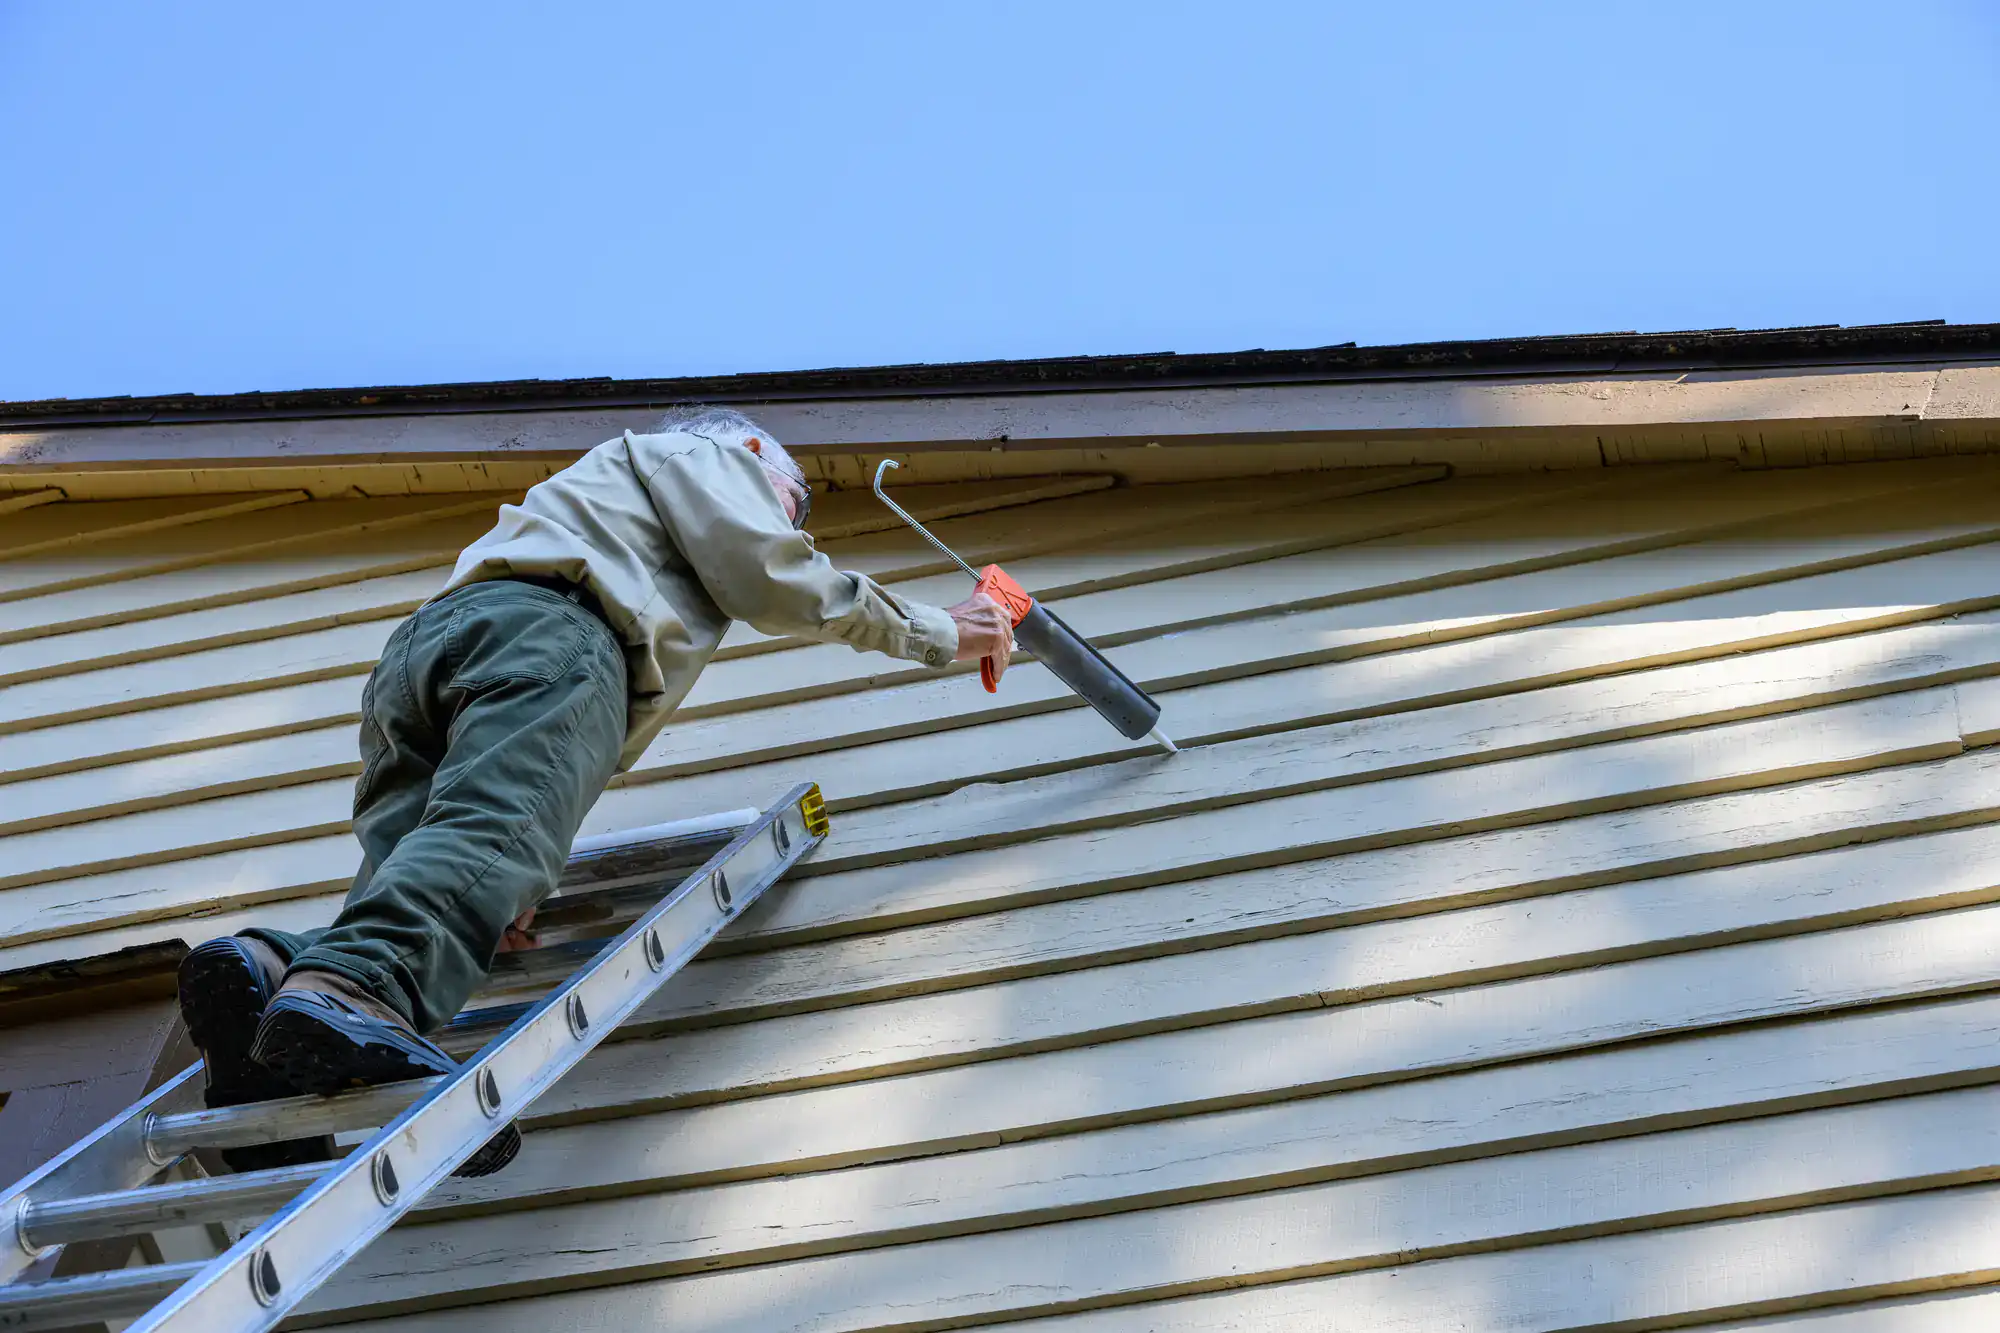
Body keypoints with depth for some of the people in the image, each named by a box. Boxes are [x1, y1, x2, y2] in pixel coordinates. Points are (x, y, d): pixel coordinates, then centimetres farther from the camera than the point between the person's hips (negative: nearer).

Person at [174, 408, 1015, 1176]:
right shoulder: (704, 452, 30)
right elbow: (776, 584, 12)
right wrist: (938, 635, 25)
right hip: (543, 634, -8)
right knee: (495, 830, -32)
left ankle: (269, 971, -41)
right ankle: (349, 991, -59)